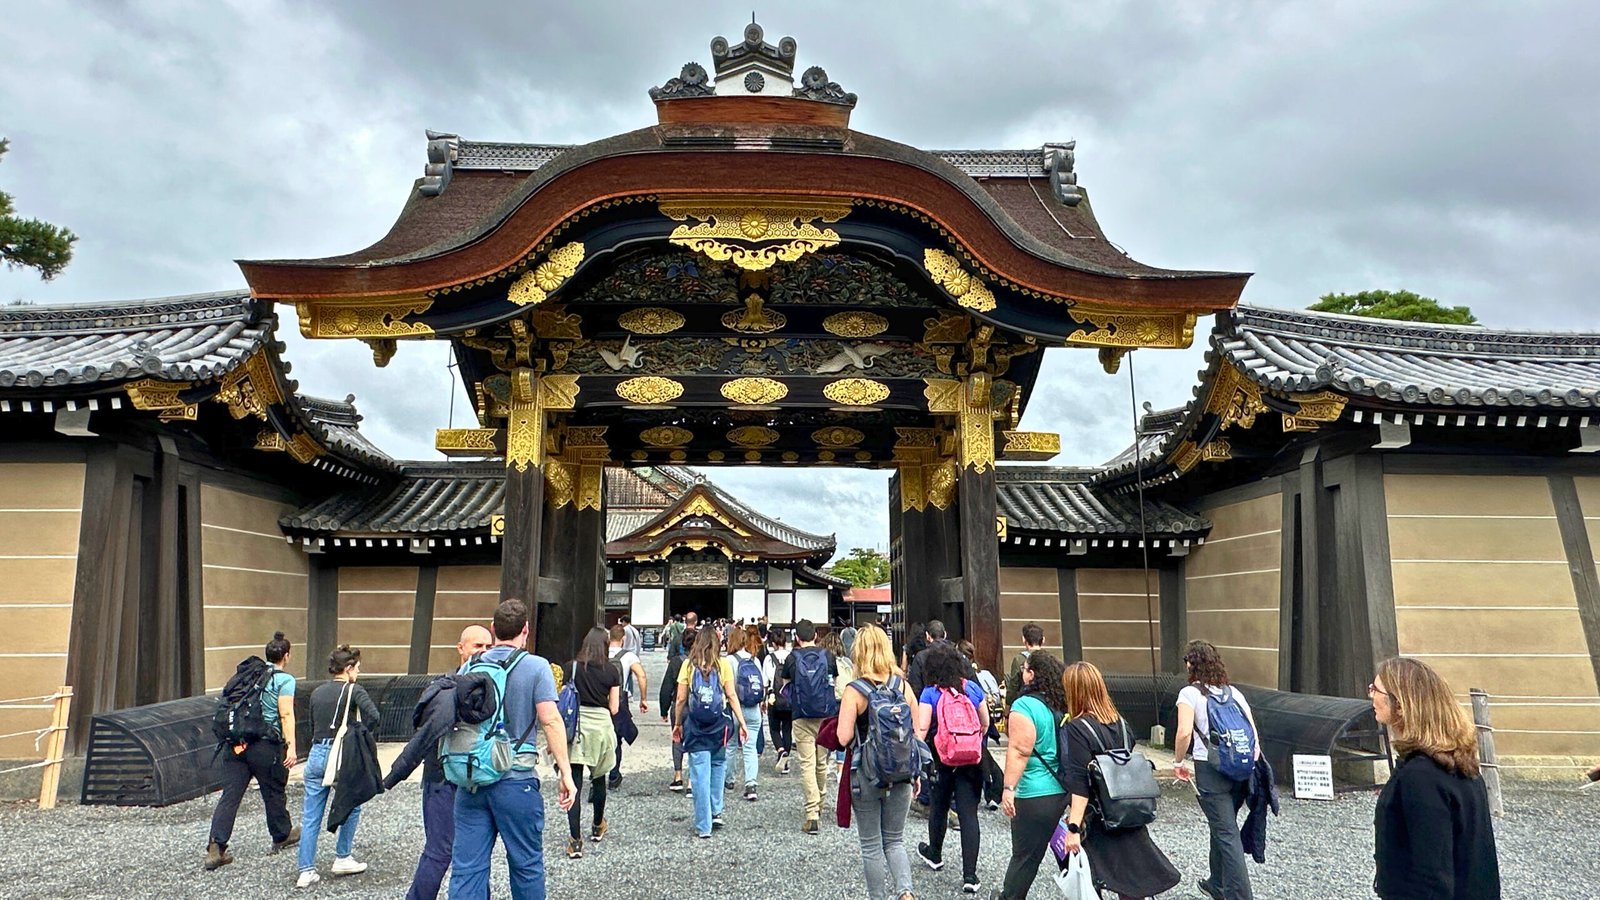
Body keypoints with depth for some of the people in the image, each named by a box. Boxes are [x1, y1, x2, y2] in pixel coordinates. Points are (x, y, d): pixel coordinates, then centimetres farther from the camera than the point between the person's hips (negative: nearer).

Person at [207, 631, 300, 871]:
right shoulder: (285, 680, -6)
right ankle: (282, 836, 32)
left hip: (235, 743, 5)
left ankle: (215, 848, -6)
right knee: (274, 792, 13)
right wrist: (291, 747, -19)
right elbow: (286, 715, -16)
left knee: (230, 795, 3)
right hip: (265, 746, -5)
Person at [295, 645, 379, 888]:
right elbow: (373, 716, -22)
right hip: (340, 756, -5)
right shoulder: (353, 690, -7)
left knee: (311, 817, 8)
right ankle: (342, 858, 22)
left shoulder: (317, 692, 12)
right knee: (351, 808, 16)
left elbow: (313, 727, 17)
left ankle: (306, 871, 9)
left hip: (315, 756, 6)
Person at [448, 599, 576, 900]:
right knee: (526, 864, 11)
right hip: (516, 779, -4)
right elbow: (550, 721, -13)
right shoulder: (536, 667, -7)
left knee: (466, 866, 8)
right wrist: (565, 773, -10)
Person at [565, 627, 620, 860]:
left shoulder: (573, 667, -3)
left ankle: (575, 841, -6)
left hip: (576, 726, -2)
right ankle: (598, 827, 39)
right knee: (598, 779, 21)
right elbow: (614, 708, 2)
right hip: (601, 725, 2)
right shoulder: (611, 671, 0)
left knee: (573, 784, 0)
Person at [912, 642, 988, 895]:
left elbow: (921, 729, -18)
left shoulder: (930, 693, -11)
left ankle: (935, 854, 42)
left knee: (939, 807, 19)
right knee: (969, 814, 1)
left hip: (941, 758, -1)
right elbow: (985, 723, 10)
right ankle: (970, 875, -2)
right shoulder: (973, 688, -1)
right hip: (972, 760, 1)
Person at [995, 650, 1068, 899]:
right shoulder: (1063, 706, 7)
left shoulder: (1025, 705, -15)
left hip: (1035, 794, -7)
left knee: (1025, 855, 4)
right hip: (1064, 789, 7)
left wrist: (1008, 788, -18)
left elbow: (1019, 751, -21)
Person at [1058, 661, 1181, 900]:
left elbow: (1080, 785, -21)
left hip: (1095, 820, -6)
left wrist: (1074, 828, -21)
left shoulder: (1078, 729, -16)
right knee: (1130, 879, 13)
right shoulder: (1120, 722, 5)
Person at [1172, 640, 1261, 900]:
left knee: (1226, 833, -2)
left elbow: (1184, 732, -19)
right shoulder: (1234, 693, 11)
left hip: (1210, 770, -6)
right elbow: (1253, 734, 7)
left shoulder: (1190, 693, -6)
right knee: (1223, 826, 22)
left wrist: (1178, 762, -5)